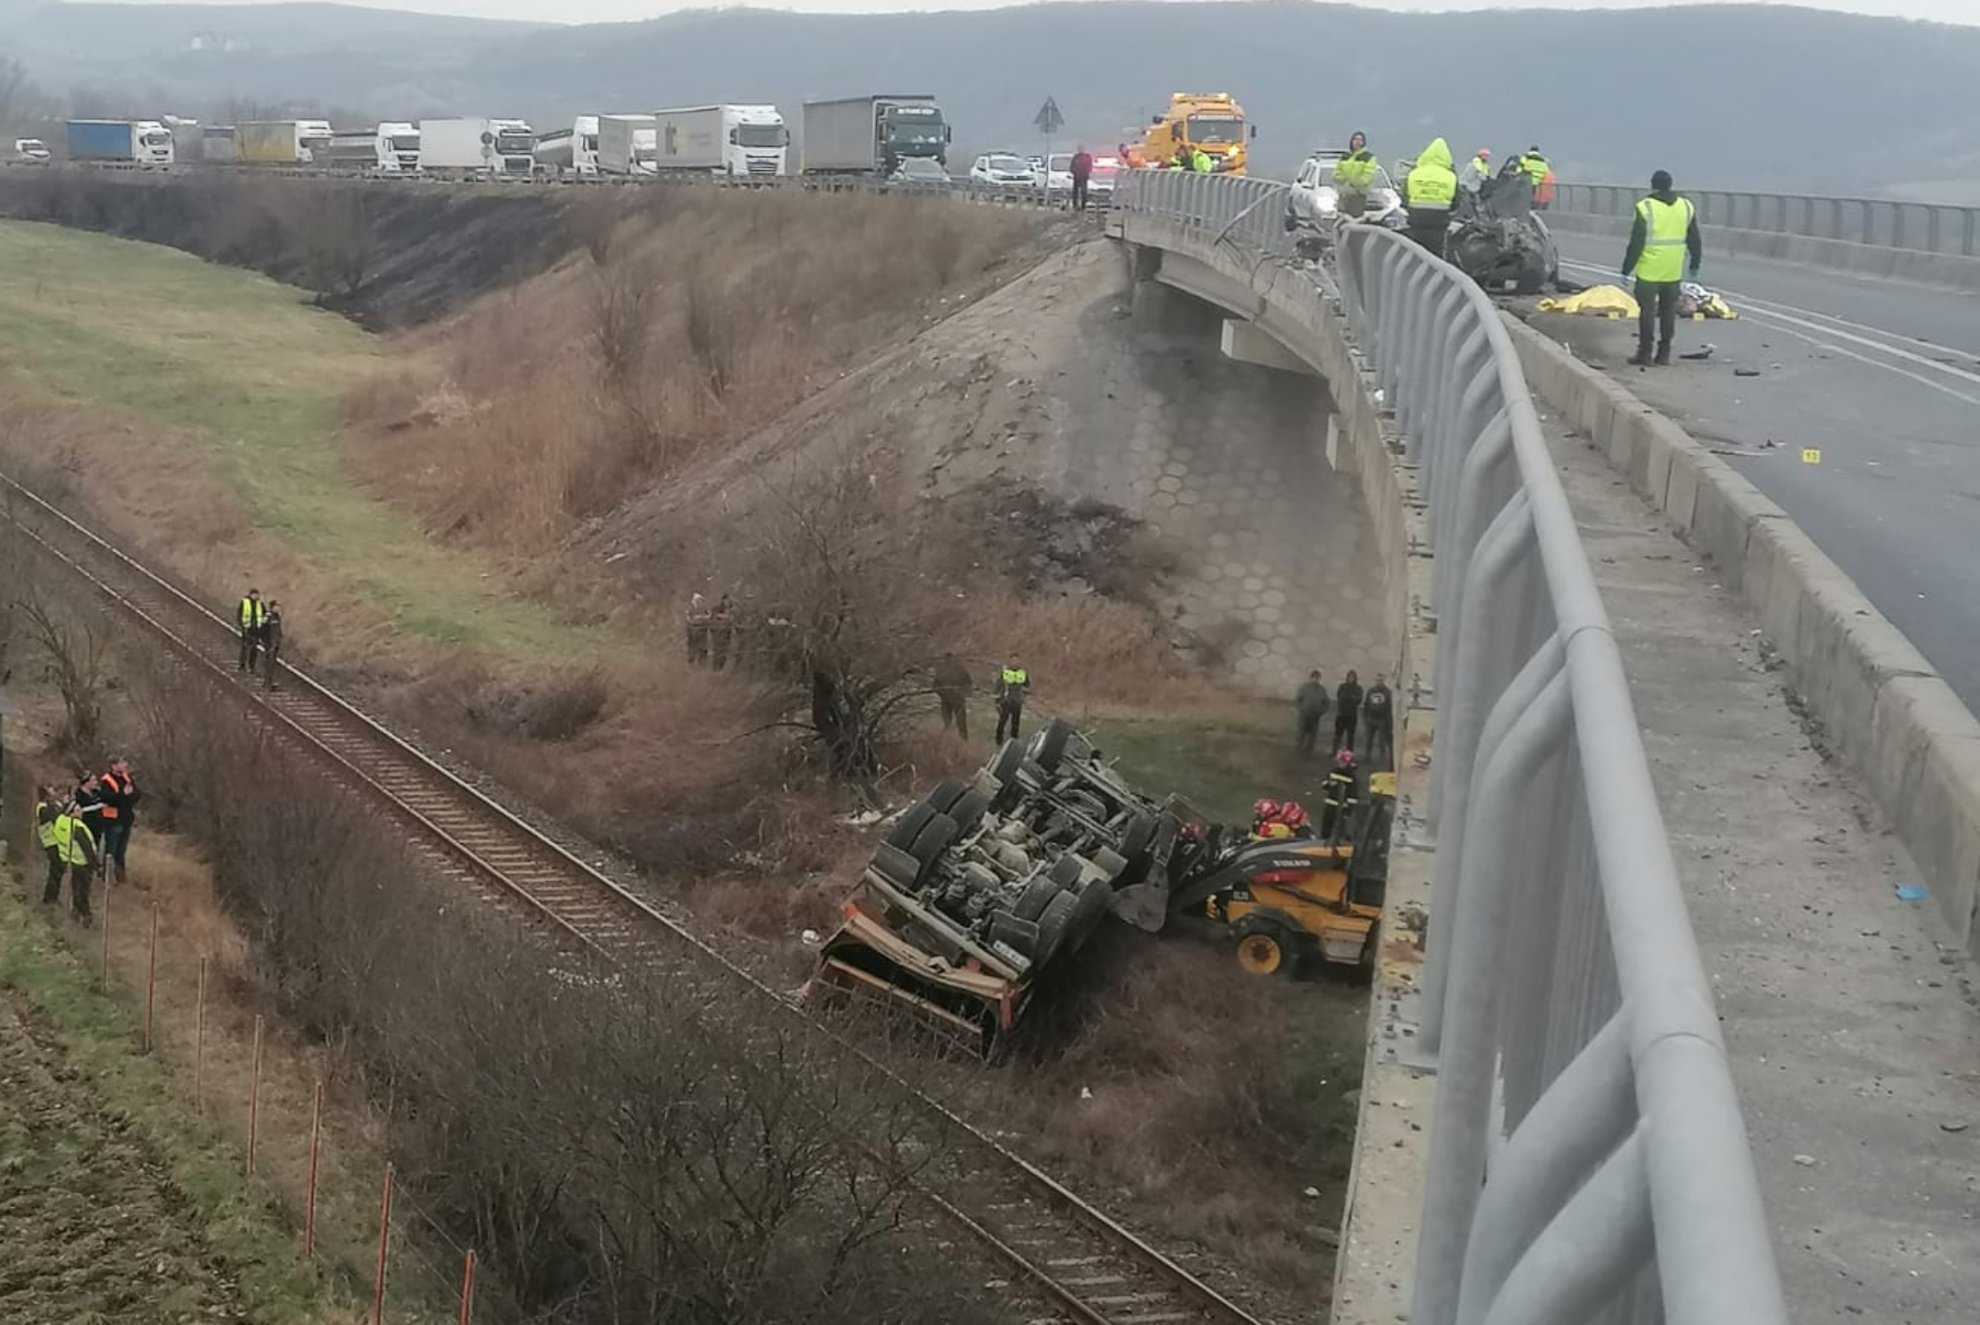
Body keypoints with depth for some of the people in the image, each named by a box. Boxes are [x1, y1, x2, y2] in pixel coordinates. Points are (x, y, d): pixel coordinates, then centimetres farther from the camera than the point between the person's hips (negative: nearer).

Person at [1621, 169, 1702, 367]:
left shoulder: (1646, 208, -10)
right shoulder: (1686, 207, 6)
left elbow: (1636, 243, -11)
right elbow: (1694, 241, 13)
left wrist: (1626, 270, -5)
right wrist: (1695, 265, 25)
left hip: (1649, 270, -4)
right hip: (1674, 272, 5)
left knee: (1647, 310, 2)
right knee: (1669, 312, 12)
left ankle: (1645, 353, 2)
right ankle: (1664, 354, 13)